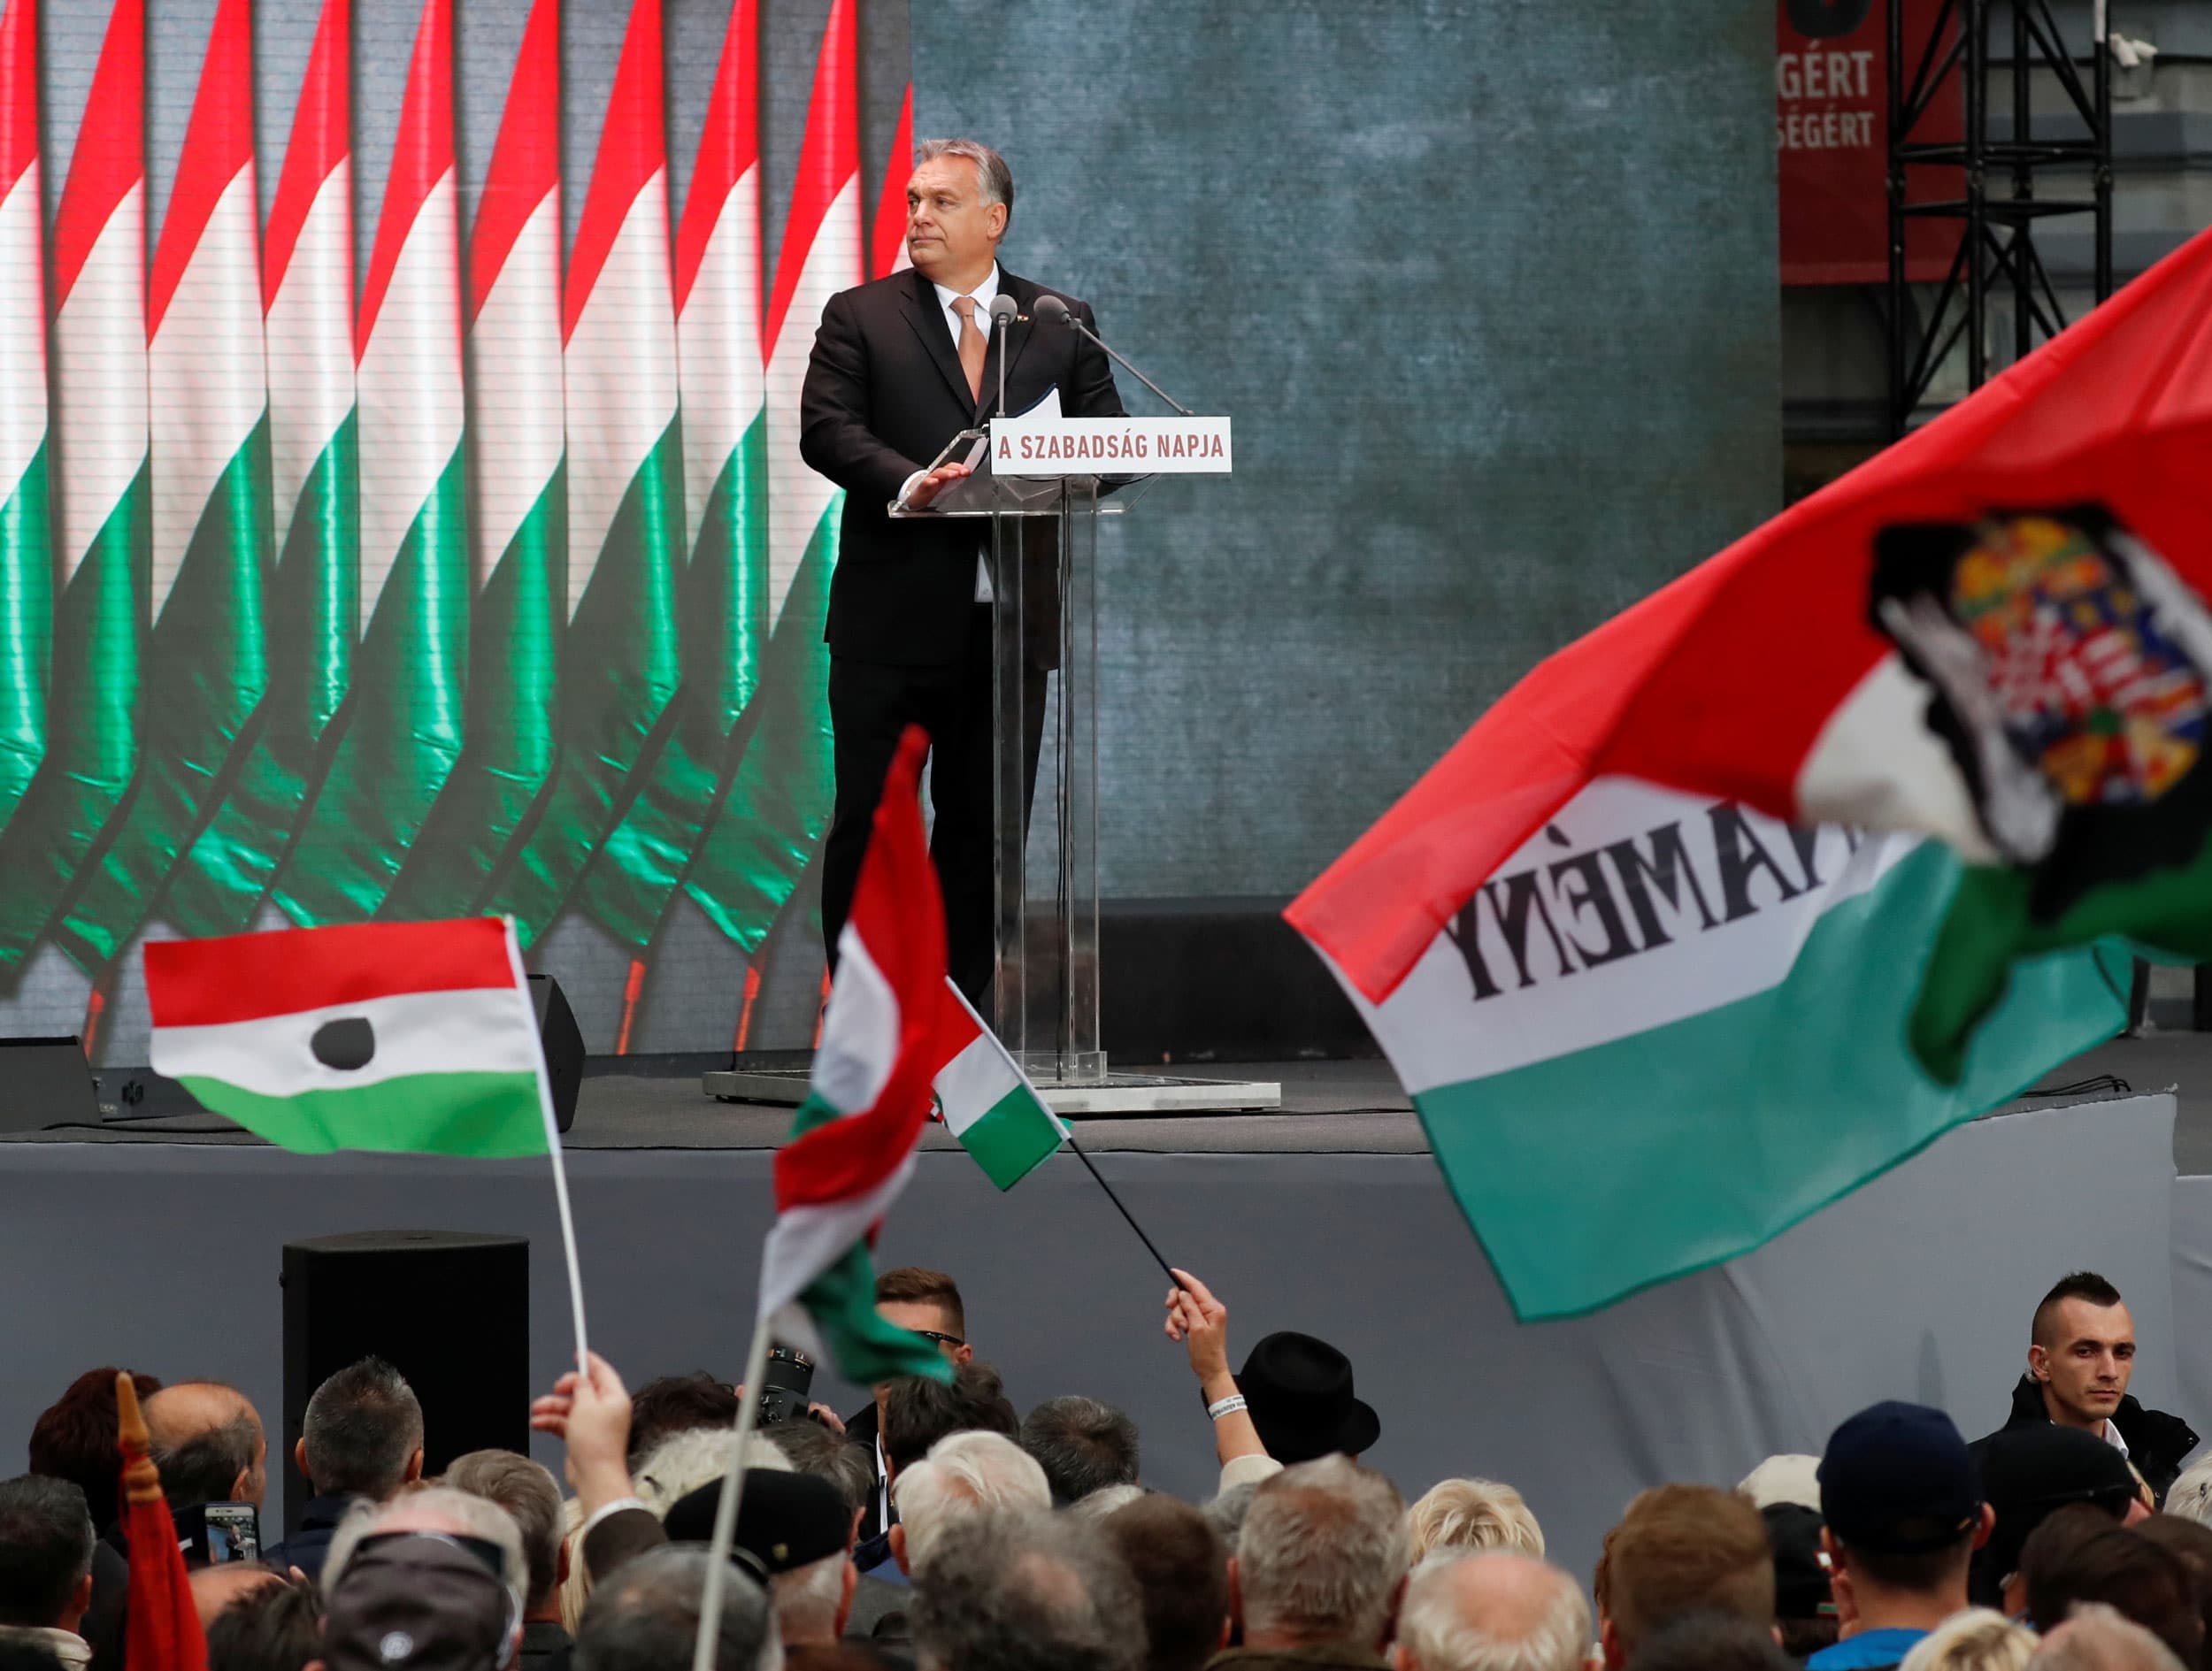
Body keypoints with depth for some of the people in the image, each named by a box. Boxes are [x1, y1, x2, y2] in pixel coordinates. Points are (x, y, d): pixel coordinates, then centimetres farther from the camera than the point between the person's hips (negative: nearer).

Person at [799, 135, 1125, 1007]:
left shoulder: (1063, 325, 11)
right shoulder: (860, 317, 5)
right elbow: (825, 428, -7)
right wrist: (908, 480, -25)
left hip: (1010, 617, 2)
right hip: (892, 616, -2)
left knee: (984, 832, 7)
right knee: (867, 824, 0)